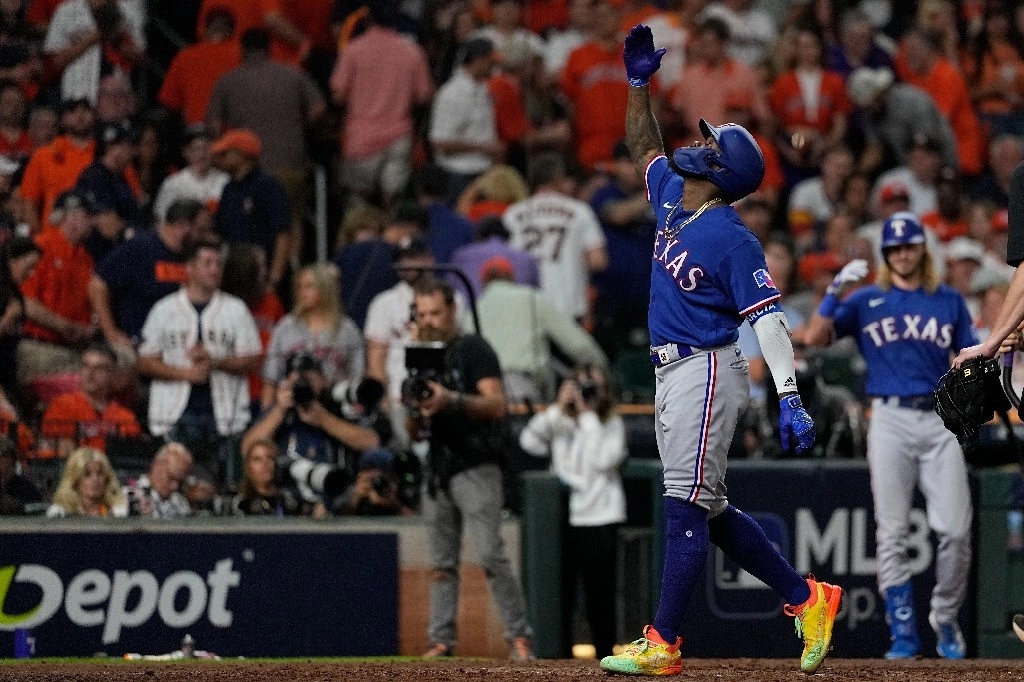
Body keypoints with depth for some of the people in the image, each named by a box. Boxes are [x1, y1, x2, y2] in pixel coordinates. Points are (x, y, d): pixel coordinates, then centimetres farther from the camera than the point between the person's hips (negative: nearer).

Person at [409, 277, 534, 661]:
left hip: (475, 467, -7)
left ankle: (519, 636, -15)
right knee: (441, 562, 6)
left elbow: (497, 405, -14)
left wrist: (452, 400, -27)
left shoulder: (473, 350, -2)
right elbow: (415, 432, 19)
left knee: (491, 554, -16)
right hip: (438, 469, 7)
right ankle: (441, 641, 8)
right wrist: (416, 410, -4)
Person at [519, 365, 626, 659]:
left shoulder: (612, 425, 1)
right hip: (562, 520, 3)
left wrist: (588, 415, -11)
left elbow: (604, 460, -16)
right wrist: (559, 408, -9)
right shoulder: (560, 423, 9)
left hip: (599, 521, -3)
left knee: (599, 594, -3)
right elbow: (529, 441, -6)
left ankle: (605, 656, 6)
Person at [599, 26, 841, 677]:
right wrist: (640, 82, 19)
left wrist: (790, 397, -26)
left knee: (687, 505, -9)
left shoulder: (732, 237, -14)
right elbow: (646, 147, 30)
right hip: (673, 374, 10)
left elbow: (768, 317, -19)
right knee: (708, 508, 12)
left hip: (708, 373, -10)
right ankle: (807, 597, 20)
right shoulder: (673, 199, 11)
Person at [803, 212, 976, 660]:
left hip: (939, 420, 1)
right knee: (892, 534, -3)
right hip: (890, 420, -1)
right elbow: (815, 337, -2)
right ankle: (903, 634, 2)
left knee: (955, 529, -6)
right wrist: (836, 290, -15)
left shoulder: (949, 301, 14)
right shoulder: (867, 301, 9)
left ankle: (946, 618, 15)